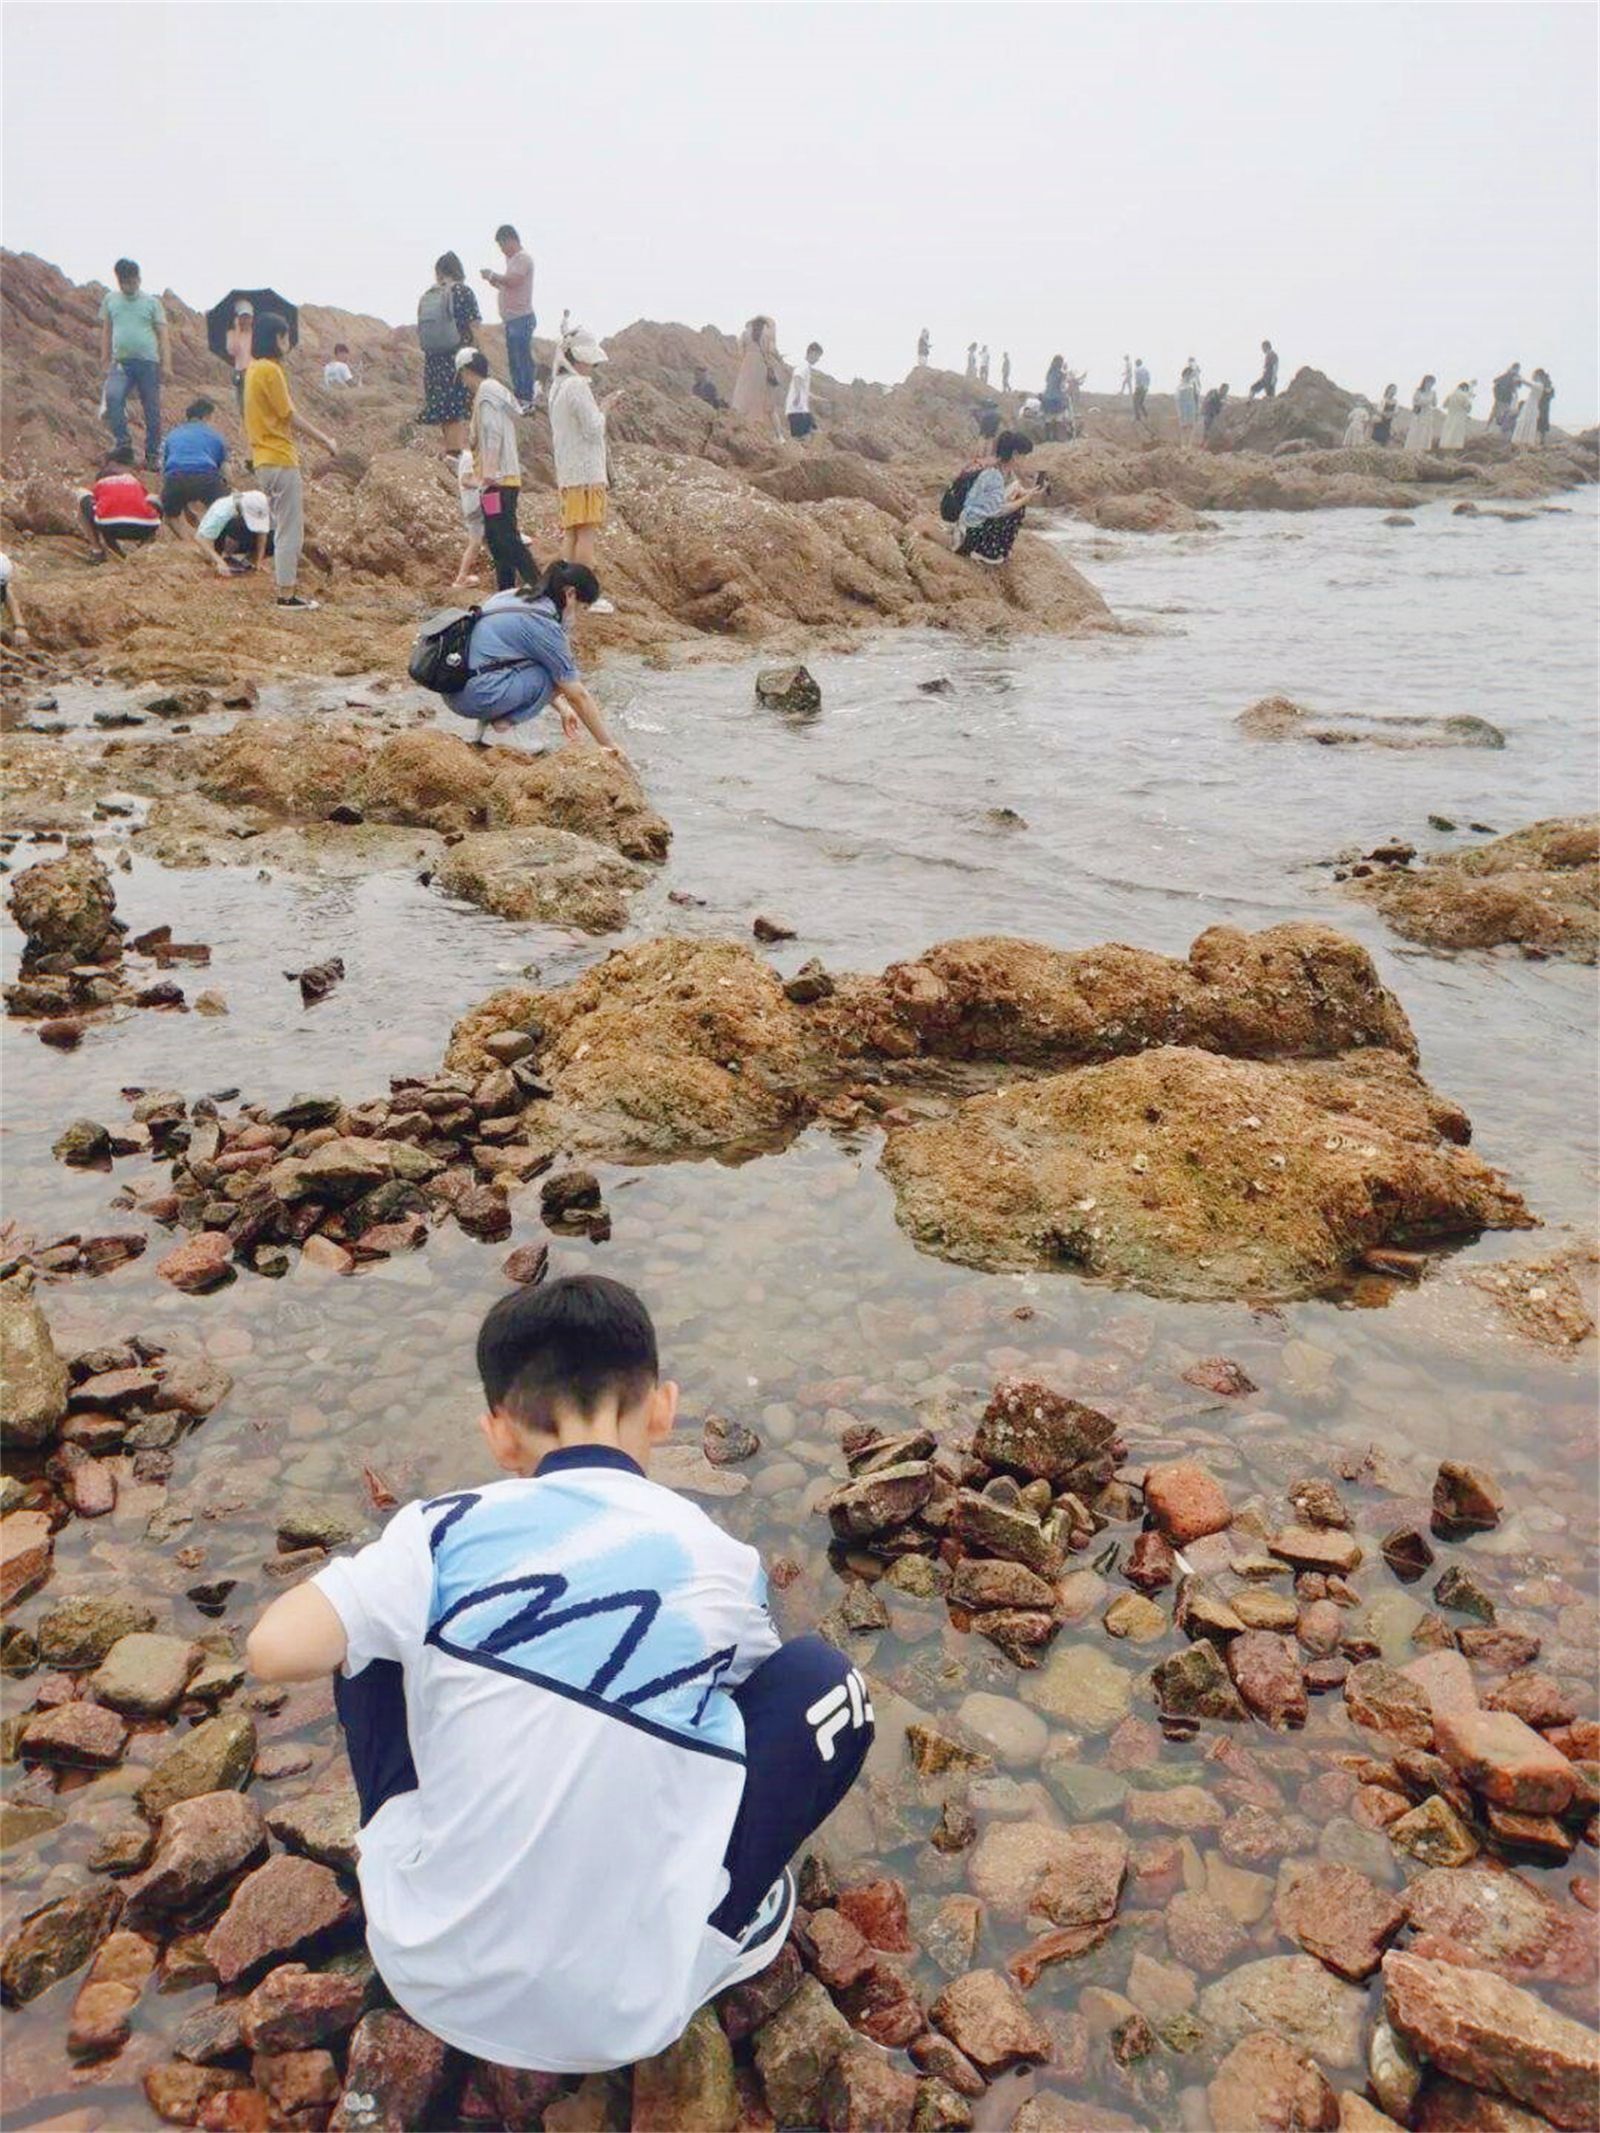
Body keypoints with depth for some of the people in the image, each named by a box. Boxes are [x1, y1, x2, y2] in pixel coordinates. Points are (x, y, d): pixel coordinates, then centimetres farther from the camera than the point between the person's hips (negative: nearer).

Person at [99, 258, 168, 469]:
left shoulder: (152, 302, 7)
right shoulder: (110, 299, 13)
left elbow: (162, 334, 5)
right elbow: (106, 331, 17)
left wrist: (165, 363, -3)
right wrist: (105, 359, 12)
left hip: (148, 362, -1)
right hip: (121, 361, 1)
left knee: (152, 410, 0)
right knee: (113, 397, -23)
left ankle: (152, 454, 9)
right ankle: (122, 442, -15)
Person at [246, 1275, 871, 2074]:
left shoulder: (448, 1530, -11)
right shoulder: (721, 1564, -6)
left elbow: (275, 1652, -14)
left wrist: (375, 1588, 7)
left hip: (429, 1977, 1)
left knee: (369, 1636, 16)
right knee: (823, 1680, 9)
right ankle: (730, 1917, 19)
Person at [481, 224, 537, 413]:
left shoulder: (523, 257, -11)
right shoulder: (513, 259, 20)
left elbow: (513, 280, -26)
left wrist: (493, 275, -14)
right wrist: (493, 281, 6)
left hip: (521, 318, -10)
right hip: (512, 319, 10)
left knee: (523, 359, -9)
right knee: (514, 361, 13)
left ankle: (527, 400, -6)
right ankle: (520, 395, 21)